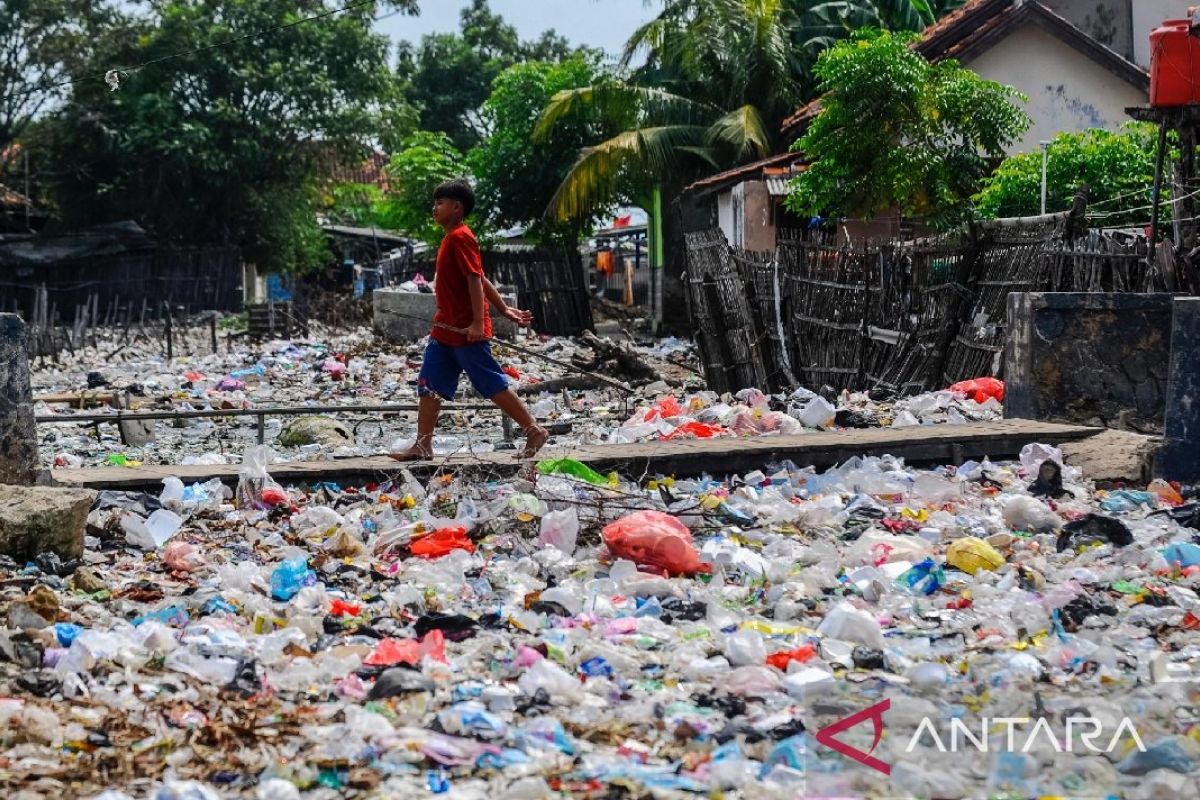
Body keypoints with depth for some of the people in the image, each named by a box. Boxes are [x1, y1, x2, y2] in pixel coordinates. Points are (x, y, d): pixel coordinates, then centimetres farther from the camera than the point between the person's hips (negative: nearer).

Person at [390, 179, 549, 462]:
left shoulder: (459, 237, -14)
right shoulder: (452, 238, 15)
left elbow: (475, 280, -22)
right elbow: (481, 278, 18)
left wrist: (478, 322, -26)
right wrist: (504, 309, 20)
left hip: (466, 332, -10)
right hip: (445, 330, 10)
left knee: (493, 385, -4)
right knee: (430, 386, 6)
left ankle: (534, 432, 4)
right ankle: (423, 446, 8)